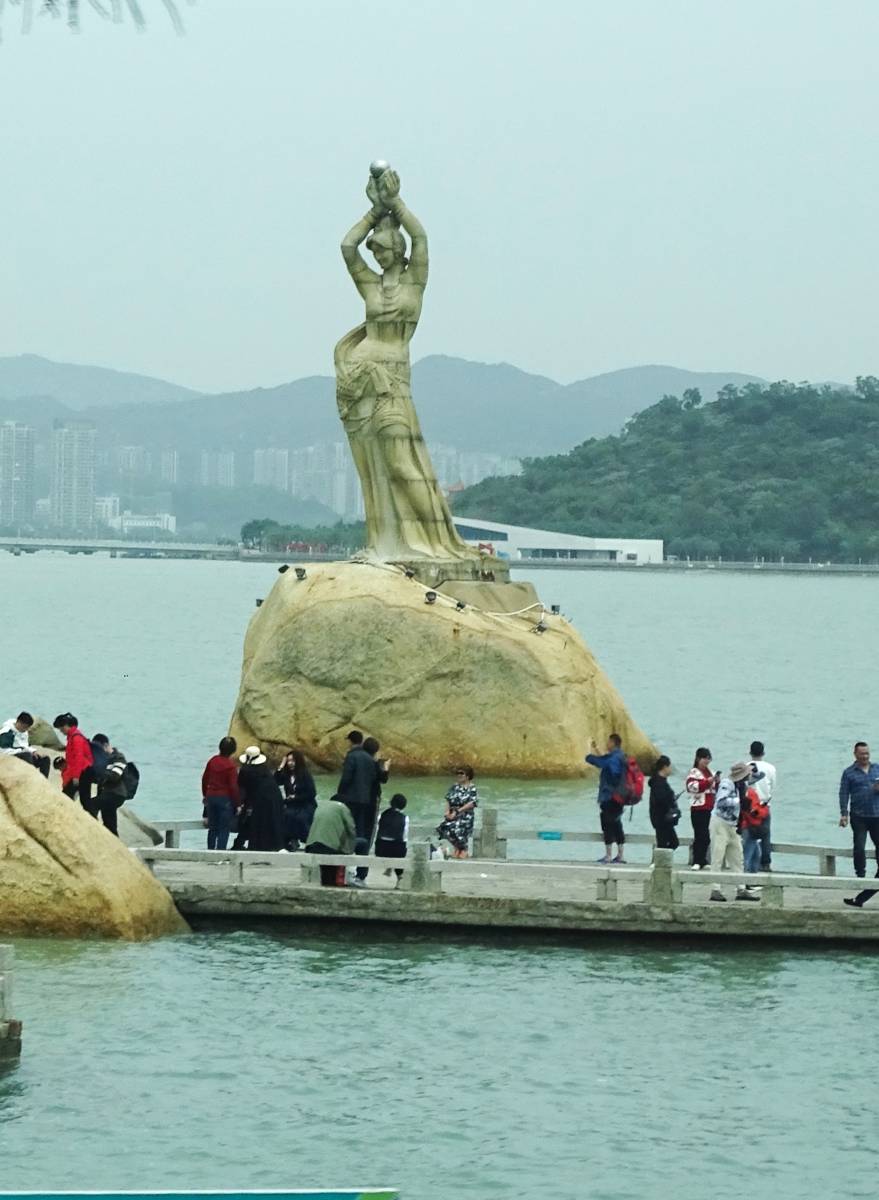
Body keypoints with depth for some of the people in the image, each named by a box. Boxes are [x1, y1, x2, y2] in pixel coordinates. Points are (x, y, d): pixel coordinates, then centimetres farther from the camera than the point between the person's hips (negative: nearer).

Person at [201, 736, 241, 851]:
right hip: (225, 799, -6)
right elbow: (233, 786, -15)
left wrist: (205, 795, 26)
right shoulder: (230, 765, -14)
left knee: (212, 828, 15)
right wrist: (237, 803, -7)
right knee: (224, 829, 0)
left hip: (211, 797, 6)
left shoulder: (212, 761, 3)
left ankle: (210, 851, 19)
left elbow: (204, 779, 12)